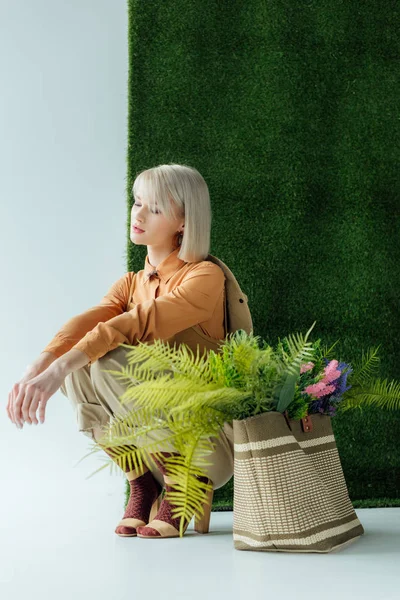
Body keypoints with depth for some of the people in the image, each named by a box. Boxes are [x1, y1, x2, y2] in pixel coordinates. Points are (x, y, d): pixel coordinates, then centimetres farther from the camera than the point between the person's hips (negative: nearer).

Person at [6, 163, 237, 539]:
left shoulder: (205, 277, -12)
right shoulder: (131, 284, 8)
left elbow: (139, 325, -28)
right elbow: (82, 324, -12)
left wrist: (58, 370, -40)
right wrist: (34, 373, -31)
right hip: (154, 444, 6)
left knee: (111, 362, -26)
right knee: (76, 366, -15)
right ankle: (142, 486, -2)